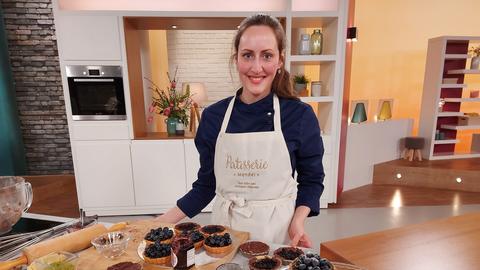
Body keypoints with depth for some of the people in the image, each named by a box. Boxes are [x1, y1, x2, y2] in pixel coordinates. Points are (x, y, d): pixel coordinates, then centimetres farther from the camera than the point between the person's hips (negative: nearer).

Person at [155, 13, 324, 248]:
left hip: (277, 228, -1)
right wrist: (164, 222, -4)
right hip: (225, 227, 2)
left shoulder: (300, 115, -12)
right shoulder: (213, 116, -7)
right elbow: (206, 184, 1)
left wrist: (298, 220, -16)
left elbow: (312, 180, -1)